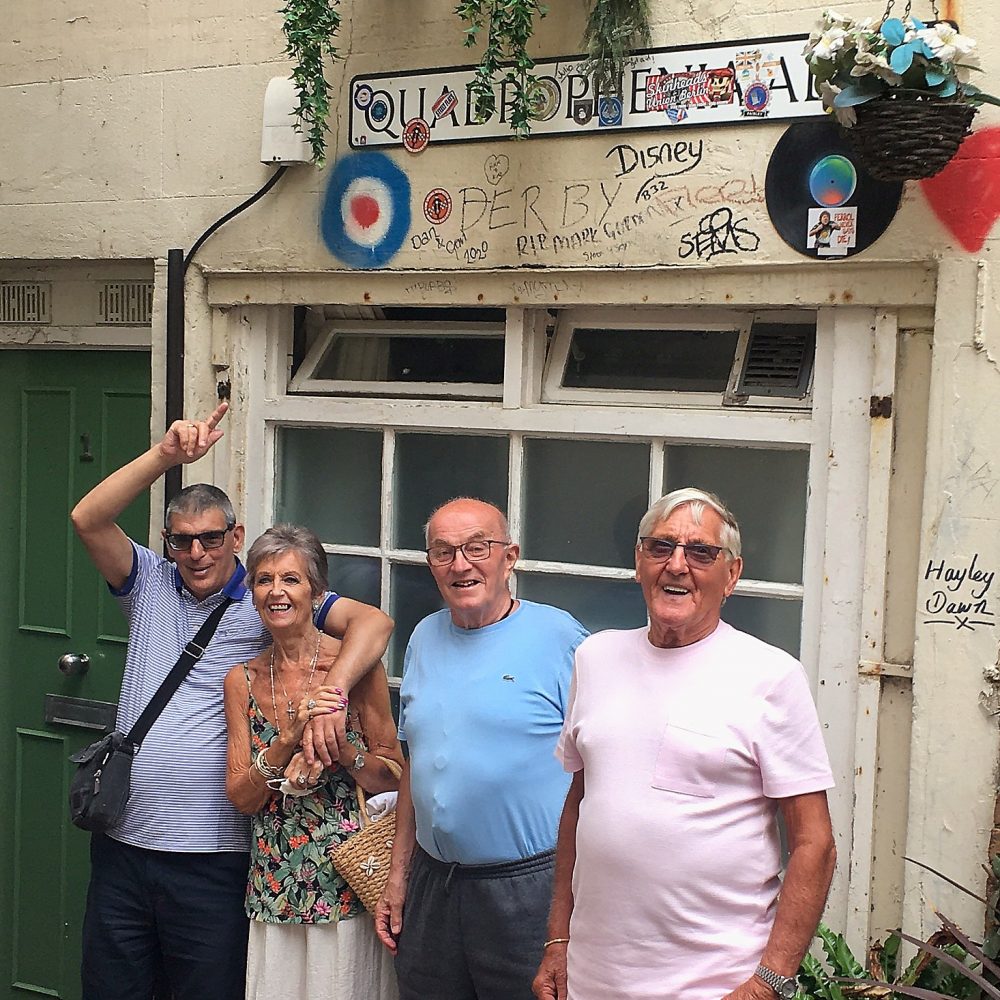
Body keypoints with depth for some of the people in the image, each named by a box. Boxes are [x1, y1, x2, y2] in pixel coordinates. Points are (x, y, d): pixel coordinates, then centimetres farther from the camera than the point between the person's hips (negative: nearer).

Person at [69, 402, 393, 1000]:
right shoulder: (150, 584, 6)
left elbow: (372, 621, -15)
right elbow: (88, 520, -8)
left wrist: (331, 696, -31)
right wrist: (166, 454, -18)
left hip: (213, 858, -3)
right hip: (123, 843, 4)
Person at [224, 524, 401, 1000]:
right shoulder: (243, 680, 5)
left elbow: (391, 777, -2)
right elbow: (241, 797, 0)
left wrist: (338, 742, -20)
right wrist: (289, 738, -16)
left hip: (347, 883, -3)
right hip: (274, 886, 3)